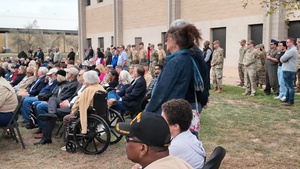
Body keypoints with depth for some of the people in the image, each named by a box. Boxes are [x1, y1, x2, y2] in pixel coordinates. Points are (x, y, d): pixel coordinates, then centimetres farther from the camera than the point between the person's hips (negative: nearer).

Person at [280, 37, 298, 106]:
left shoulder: (292, 50, -18)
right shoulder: (290, 49, 19)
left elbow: (282, 59, -20)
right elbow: (282, 59, 17)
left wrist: (282, 59, 1)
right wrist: (283, 59, -4)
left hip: (289, 71, -11)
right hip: (287, 70, 11)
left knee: (290, 86, -6)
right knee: (288, 86, 16)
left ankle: (291, 101, -2)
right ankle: (287, 99, 25)